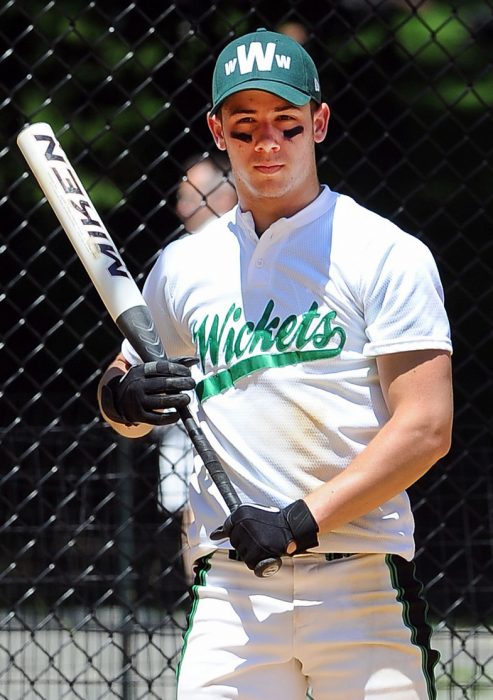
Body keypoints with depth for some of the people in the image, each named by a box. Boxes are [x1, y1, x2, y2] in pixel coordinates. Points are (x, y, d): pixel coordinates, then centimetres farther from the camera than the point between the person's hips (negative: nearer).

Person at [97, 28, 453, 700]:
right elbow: (126, 404, 26)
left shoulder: (388, 254, 1)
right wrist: (122, 397, 1)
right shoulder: (183, 266, 15)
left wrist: (301, 521, -15)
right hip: (229, 585, 3)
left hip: (364, 577, -2)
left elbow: (427, 429, -7)